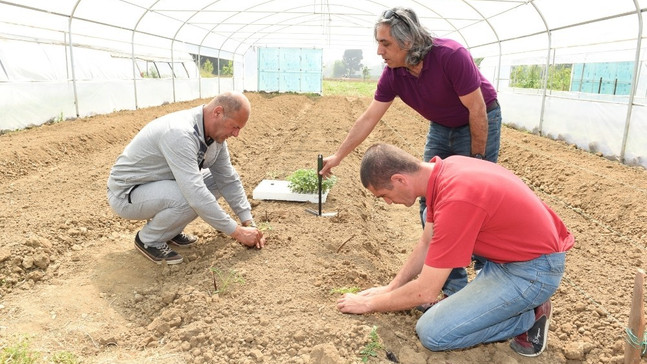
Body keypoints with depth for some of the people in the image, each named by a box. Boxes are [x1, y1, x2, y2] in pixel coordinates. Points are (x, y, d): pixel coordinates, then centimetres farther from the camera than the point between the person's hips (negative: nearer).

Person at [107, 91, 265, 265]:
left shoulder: (216, 132, -7)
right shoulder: (180, 133, -34)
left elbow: (228, 180, 0)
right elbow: (195, 195, -39)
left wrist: (249, 222, -7)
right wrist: (237, 231, -31)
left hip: (160, 185, 8)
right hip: (126, 194, -8)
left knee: (215, 180, -2)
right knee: (192, 198, -32)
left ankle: (169, 230, 10)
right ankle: (149, 239, -4)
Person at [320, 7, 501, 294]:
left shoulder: (451, 56, -31)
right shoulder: (393, 75, -14)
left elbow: (477, 110, -24)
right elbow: (368, 119, -8)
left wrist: (478, 159, -18)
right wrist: (338, 156, -5)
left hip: (480, 121, -6)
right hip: (441, 127, 6)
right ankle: (452, 284, 12)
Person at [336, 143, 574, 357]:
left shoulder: (455, 201, -31)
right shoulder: (442, 169, -4)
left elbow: (425, 292, -23)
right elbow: (427, 243, 10)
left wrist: (369, 304, -8)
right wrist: (391, 288, 11)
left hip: (534, 270, -9)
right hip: (523, 246, 9)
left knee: (432, 333, -11)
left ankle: (528, 317, 5)